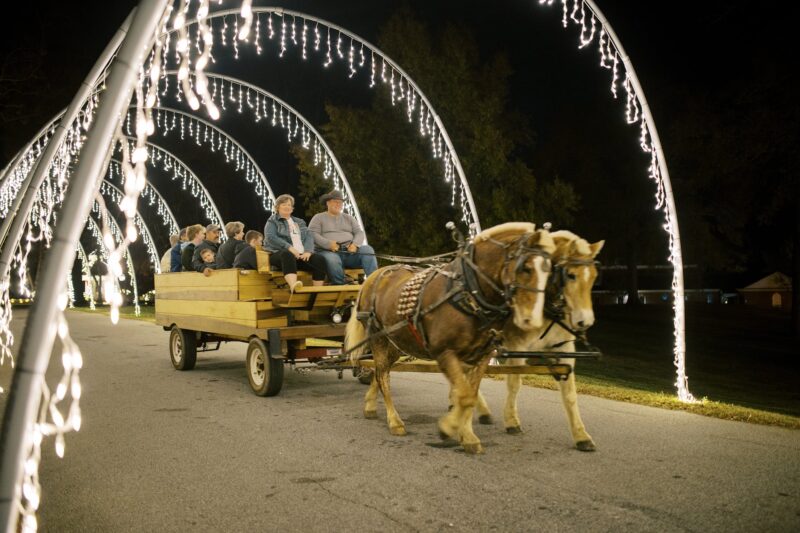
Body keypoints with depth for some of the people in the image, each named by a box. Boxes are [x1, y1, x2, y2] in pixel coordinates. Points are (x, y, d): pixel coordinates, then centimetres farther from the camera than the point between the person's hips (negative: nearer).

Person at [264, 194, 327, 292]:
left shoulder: (300, 222, 28)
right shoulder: (272, 221, 15)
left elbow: (309, 237, 15)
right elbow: (271, 237, -4)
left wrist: (307, 251, -8)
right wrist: (289, 247, -18)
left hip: (302, 254, 4)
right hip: (280, 253, -4)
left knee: (319, 260, -25)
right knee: (288, 255, -41)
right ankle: (293, 286, -66)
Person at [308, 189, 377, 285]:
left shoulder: (349, 218, 25)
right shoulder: (319, 218, 14)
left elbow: (360, 233, 14)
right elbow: (312, 234, -1)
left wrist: (355, 244, -11)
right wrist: (328, 244, -18)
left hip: (349, 251, 4)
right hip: (329, 252, -4)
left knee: (367, 249, -24)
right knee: (332, 260, -40)